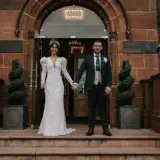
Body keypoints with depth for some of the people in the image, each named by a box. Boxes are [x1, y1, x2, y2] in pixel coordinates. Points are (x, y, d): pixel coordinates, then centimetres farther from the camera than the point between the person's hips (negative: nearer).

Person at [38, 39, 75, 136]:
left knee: (59, 105, 0)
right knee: (50, 105, -2)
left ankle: (59, 128, 9)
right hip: (49, 84, -1)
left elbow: (65, 72, 12)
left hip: (59, 84, 1)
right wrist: (42, 82, -10)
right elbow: (44, 72, 6)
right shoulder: (46, 60, 9)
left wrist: (72, 83, 6)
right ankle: (49, 129, 4)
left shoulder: (61, 60, 11)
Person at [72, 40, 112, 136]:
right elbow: (80, 71, -2)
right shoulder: (87, 58, 5)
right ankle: (91, 129, 12)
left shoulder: (106, 59, 8)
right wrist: (76, 82, -15)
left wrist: (109, 86, -7)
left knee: (103, 108, 6)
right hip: (91, 86, -1)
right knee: (91, 108, 5)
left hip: (102, 87, 1)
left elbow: (109, 74, 4)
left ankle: (105, 129, 12)